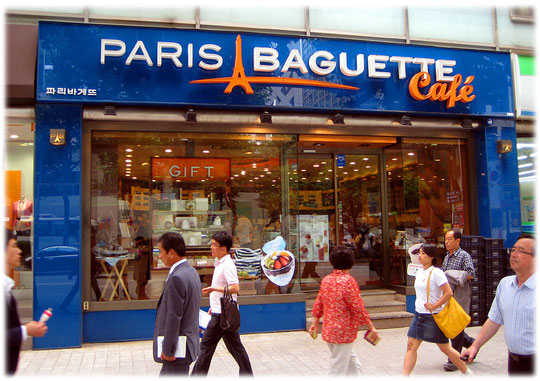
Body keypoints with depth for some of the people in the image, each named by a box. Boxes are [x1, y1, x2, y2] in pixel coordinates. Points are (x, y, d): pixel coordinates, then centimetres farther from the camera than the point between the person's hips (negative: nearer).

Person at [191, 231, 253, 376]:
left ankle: (198, 375, 10)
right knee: (235, 346, 14)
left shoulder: (227, 265, -18)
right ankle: (247, 374, 21)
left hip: (223, 314, -10)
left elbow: (235, 288, -28)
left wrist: (214, 289, -29)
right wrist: (214, 306, 23)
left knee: (207, 345, 0)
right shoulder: (221, 263, 13)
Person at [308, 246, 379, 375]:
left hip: (328, 330, 7)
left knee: (352, 361, 23)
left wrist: (315, 323, 22)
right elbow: (358, 309, -17)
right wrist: (371, 327, -8)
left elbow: (318, 304, 10)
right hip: (344, 332, -7)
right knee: (338, 369, 3)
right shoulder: (348, 280, -17)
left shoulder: (326, 279, 4)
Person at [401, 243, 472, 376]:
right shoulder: (419, 271, 9)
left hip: (433, 316, -7)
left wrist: (434, 306, -19)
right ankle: (404, 376, 4)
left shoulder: (436, 272, -15)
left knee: (445, 348, 6)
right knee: (411, 346, 1)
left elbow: (448, 293, -20)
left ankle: (467, 372, 26)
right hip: (419, 314, 7)